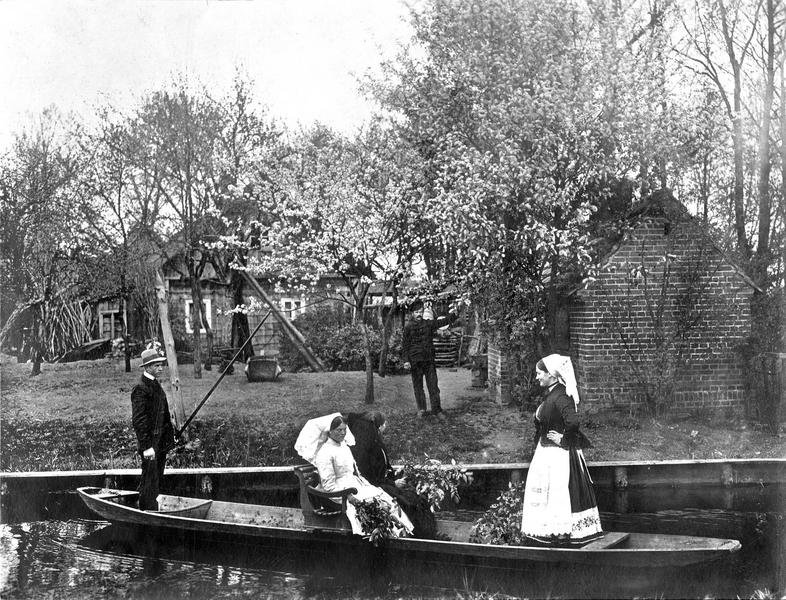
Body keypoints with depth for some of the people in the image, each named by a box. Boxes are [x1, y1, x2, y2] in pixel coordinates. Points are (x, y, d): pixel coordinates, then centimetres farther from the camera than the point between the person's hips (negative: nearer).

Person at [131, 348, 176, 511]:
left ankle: (153, 509, 28)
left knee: (157, 479, 17)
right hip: (150, 444, -9)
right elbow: (138, 421, -20)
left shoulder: (157, 386, 15)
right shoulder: (140, 389, -16)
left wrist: (170, 437, 16)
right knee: (149, 481, -2)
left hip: (161, 443, 9)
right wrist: (146, 446, -23)